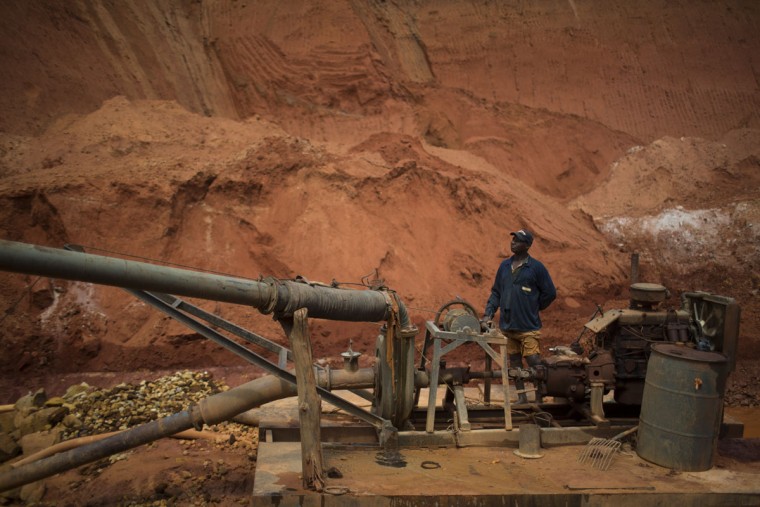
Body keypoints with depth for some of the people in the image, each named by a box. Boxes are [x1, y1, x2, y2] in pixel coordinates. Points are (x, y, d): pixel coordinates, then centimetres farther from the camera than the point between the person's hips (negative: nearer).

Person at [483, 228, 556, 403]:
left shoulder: (536, 267, -7)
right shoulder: (504, 265, 8)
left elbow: (550, 293, -1)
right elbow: (496, 292, 13)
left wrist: (533, 308, 3)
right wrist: (488, 313, 3)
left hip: (528, 326, -5)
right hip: (507, 325, 6)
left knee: (534, 362, -7)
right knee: (514, 362, 12)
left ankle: (539, 399, 5)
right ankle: (521, 398, 23)